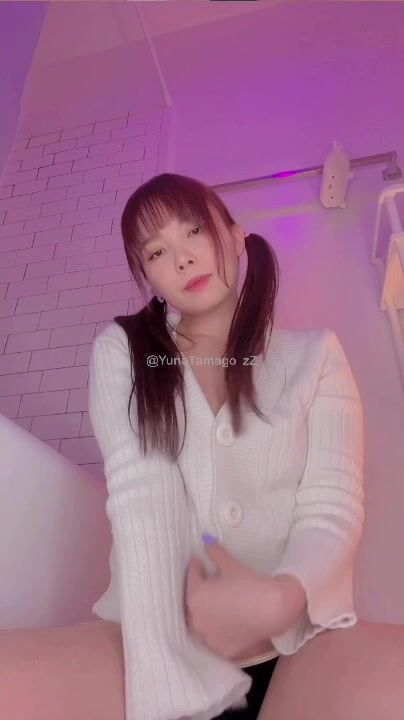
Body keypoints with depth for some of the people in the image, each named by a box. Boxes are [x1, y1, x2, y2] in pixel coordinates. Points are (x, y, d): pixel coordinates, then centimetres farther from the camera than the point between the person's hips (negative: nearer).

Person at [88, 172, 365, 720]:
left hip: (290, 643, 0)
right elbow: (141, 497, -11)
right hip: (158, 636, 1)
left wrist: (281, 599, -25)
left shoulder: (316, 355, 3)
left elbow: (333, 506, -4)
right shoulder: (121, 350, 1)